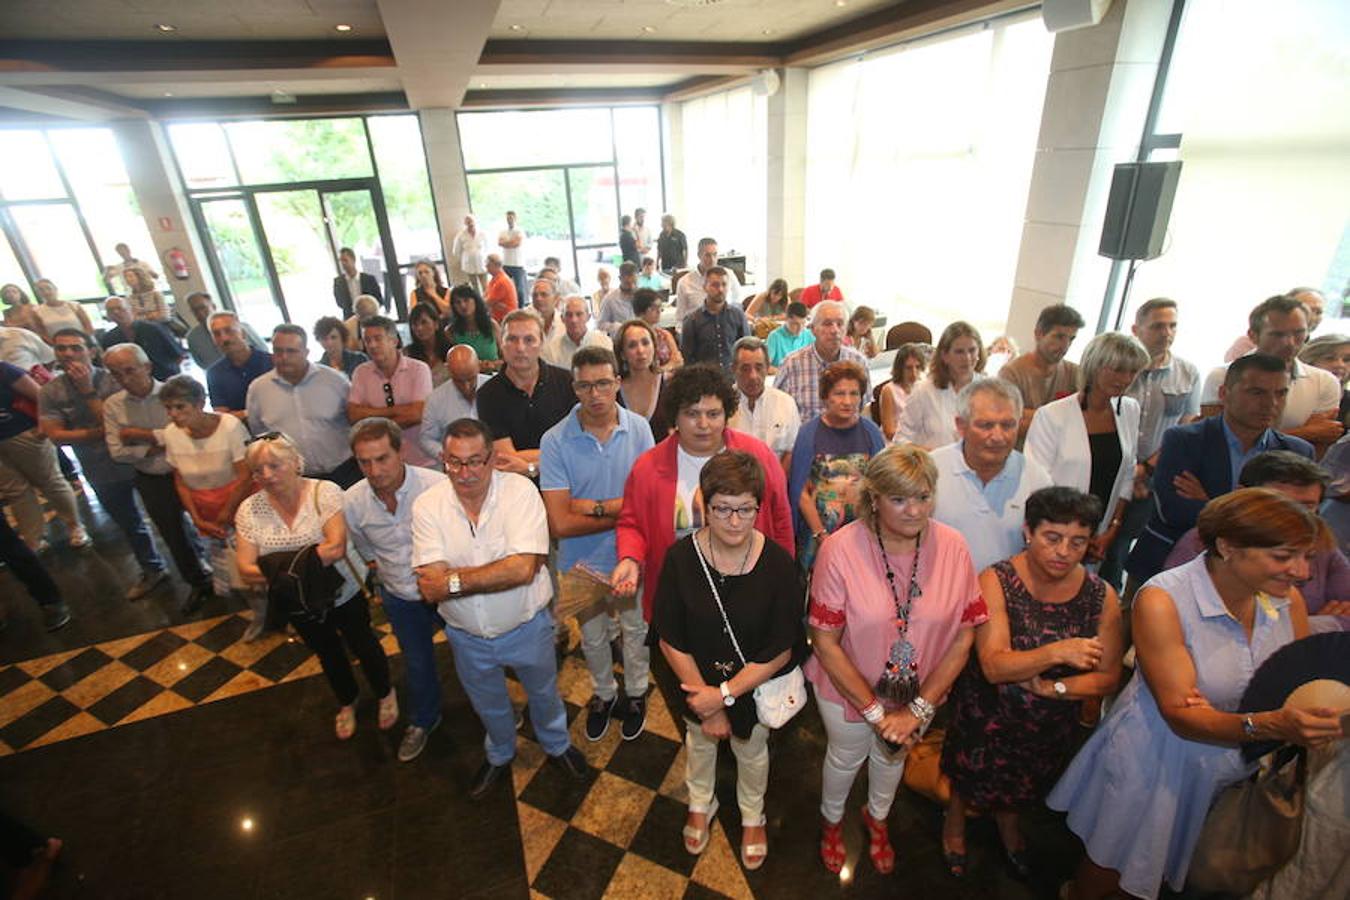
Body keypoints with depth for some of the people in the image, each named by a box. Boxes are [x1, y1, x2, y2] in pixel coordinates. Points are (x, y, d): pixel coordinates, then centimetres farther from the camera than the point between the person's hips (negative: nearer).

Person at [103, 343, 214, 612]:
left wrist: (140, 434, -17)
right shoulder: (112, 405, -3)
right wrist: (158, 445, -17)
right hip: (152, 482, 4)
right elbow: (118, 452, -7)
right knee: (175, 536, 18)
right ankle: (199, 583, 38)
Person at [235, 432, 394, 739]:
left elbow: (336, 546, -31)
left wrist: (282, 565, -28)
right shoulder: (249, 510, -11)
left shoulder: (324, 492, -22)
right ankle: (347, 702, 53)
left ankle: (385, 694, 46)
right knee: (328, 654, 26)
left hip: (343, 595, -4)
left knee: (363, 645, 17)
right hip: (298, 605, 4)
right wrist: (280, 573, -27)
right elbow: (246, 570, -13)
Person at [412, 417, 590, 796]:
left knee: (543, 694, 25)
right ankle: (499, 755, 60)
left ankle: (557, 745, 57)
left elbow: (524, 568, -33)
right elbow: (430, 589, -24)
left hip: (527, 627, -2)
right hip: (467, 636, 2)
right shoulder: (427, 505, -17)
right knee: (488, 705, 29)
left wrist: (454, 579, -27)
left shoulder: (520, 490, -24)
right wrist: (497, 574, -31)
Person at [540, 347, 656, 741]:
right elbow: (560, 524, -23)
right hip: (583, 561, 0)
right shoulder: (555, 441, -20)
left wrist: (595, 507, -23)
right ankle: (603, 694, 53)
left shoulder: (639, 428, -16)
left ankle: (636, 693, 51)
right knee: (593, 636, 24)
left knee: (636, 629, 23)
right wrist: (623, 511, -21)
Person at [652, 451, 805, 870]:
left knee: (751, 752, 27)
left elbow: (781, 652, -20)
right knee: (699, 742, 30)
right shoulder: (681, 557, -26)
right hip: (697, 683, 1)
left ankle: (752, 816, 60)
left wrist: (726, 694, -23)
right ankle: (701, 805, 63)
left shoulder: (778, 564, -28)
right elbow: (670, 641, -18)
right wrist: (708, 707, -15)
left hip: (755, 685, 0)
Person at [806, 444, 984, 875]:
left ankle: (877, 818, 63)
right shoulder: (840, 549, -28)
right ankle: (831, 820, 58)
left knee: (893, 756, 30)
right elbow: (825, 642, -22)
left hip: (920, 693, 3)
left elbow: (964, 635, -12)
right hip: (848, 689, -2)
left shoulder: (952, 546, -19)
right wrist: (875, 711, -19)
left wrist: (918, 709, -15)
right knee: (845, 758, 25)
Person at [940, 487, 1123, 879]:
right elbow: (994, 666, -32)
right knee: (970, 775, 24)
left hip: (1051, 725, 3)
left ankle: (1007, 821, 65)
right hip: (986, 715, -3)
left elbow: (1108, 678, -10)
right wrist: (1056, 653, -46)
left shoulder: (1101, 596, -16)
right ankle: (955, 819, 59)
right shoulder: (996, 581, -26)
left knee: (1026, 785, 31)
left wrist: (1049, 688, -24)